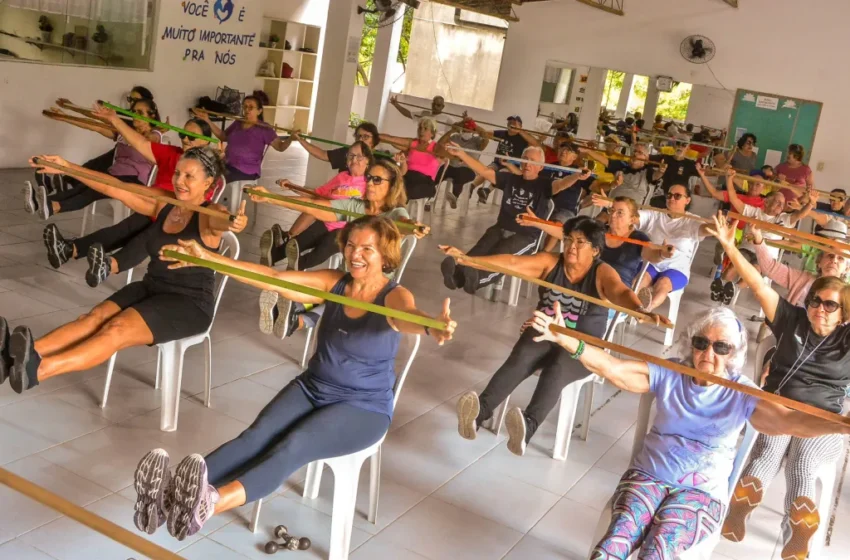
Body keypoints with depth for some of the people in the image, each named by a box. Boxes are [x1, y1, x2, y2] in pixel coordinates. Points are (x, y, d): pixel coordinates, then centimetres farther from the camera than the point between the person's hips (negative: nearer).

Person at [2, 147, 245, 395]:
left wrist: (234, 222, -60)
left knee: (118, 329, -29)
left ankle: (39, 368, -46)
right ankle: (28, 352, -41)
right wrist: (66, 167, 2)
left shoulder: (209, 215, -11)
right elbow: (114, 189, 7)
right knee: (95, 317, -20)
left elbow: (223, 219, -36)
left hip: (189, 303, -7)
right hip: (151, 288, 7)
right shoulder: (161, 205, 9)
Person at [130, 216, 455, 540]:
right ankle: (172, 493, -44)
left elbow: (406, 317, -36)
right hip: (312, 388, 5)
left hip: (363, 407, -5)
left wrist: (431, 328, -62)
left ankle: (211, 502, -55)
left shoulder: (394, 297, -12)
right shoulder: (334, 283, 3)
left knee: (293, 446, -32)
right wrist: (208, 258, -11)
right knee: (256, 436, -22)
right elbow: (273, 279, -3)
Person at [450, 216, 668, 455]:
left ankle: (528, 424, -59)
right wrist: (467, 260, -24)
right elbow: (512, 262, -11)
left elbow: (620, 292, -28)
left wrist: (639, 310, -52)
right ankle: (480, 411, -51)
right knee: (520, 359, -29)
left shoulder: (602, 273, -8)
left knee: (557, 368, -35)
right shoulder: (550, 262, 0)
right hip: (544, 334, 3)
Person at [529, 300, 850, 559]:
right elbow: (613, 369, -10)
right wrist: (564, 339, -25)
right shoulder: (669, 375, -1)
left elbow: (788, 420, -17)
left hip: (701, 492, -1)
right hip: (648, 476, 1)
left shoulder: (742, 395, -3)